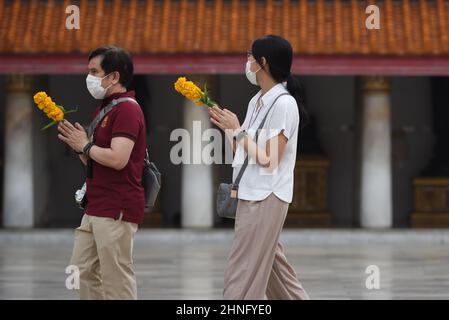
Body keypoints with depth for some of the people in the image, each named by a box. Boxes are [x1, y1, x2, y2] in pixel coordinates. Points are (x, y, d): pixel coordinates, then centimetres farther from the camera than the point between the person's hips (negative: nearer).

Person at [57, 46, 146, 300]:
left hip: (117, 211, -10)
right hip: (96, 209, 10)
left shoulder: (127, 109, -14)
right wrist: (77, 144, 4)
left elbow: (117, 159, -25)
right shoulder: (104, 108, 18)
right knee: (83, 272, 13)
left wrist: (86, 146, -11)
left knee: (117, 279, -5)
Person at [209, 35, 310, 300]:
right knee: (274, 270, 14)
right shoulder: (257, 101, 13)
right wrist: (226, 127, 7)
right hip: (251, 195, 9)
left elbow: (268, 160, -18)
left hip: (266, 198, -9)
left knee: (241, 278, -8)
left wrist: (238, 130, -13)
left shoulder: (284, 103, -14)